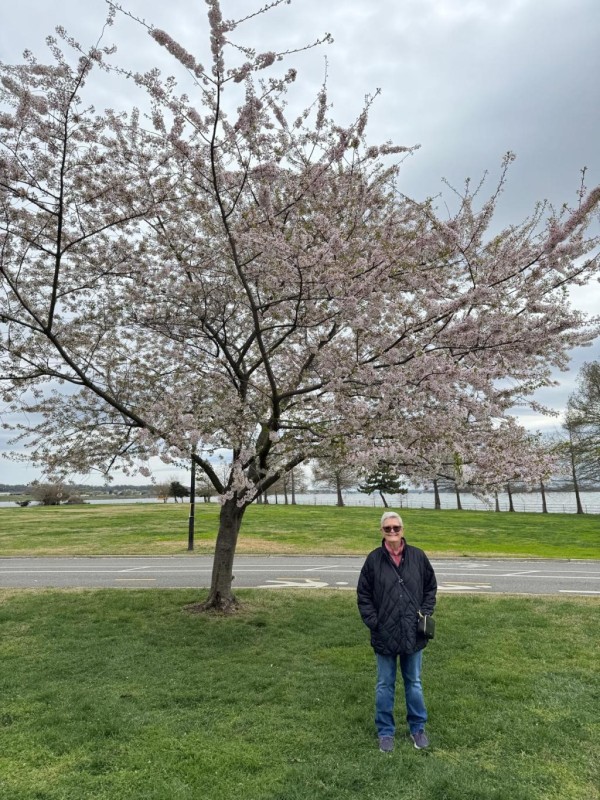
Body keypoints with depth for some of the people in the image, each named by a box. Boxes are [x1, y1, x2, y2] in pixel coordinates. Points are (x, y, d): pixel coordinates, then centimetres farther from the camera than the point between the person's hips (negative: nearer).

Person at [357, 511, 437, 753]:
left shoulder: (418, 556, -5)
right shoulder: (374, 559, -9)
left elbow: (430, 586, 8)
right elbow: (363, 595, -2)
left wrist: (426, 613, -1)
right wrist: (373, 622, -8)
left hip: (413, 634, 1)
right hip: (384, 635, -1)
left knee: (414, 684, 18)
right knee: (385, 686, 14)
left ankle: (417, 728, 37)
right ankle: (385, 731, 31)